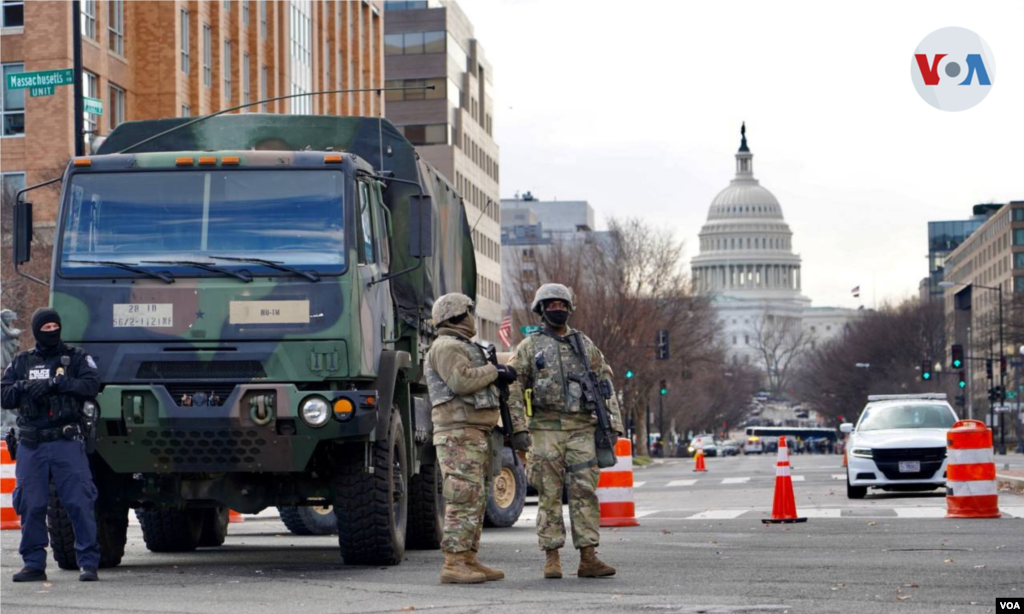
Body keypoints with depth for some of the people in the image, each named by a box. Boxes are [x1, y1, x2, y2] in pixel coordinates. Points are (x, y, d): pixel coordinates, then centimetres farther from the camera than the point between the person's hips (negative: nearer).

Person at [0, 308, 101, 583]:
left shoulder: (76, 358, 8)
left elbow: (91, 385, -8)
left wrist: (56, 383, -16)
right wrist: (24, 388, -10)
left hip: (67, 442, -3)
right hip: (31, 445, 3)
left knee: (80, 503, -8)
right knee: (30, 506, 3)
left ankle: (88, 562, -3)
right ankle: (34, 564, 12)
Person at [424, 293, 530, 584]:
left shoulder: (466, 348, 26)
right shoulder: (447, 347, -7)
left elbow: (480, 388, 28)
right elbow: (460, 380, -24)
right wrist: (495, 371, -11)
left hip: (476, 435, 10)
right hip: (458, 433, -10)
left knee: (476, 500, 9)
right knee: (464, 498, -14)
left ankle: (468, 560, 11)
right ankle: (454, 563, -16)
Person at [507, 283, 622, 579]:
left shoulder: (585, 345, 14)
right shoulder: (530, 347, 6)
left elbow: (605, 386, 13)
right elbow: (514, 389, 2)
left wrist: (612, 425, 5)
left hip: (582, 429, 2)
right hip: (546, 429, -2)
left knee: (585, 493, -3)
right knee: (549, 495, -1)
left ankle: (589, 558, -3)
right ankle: (551, 559, 2)